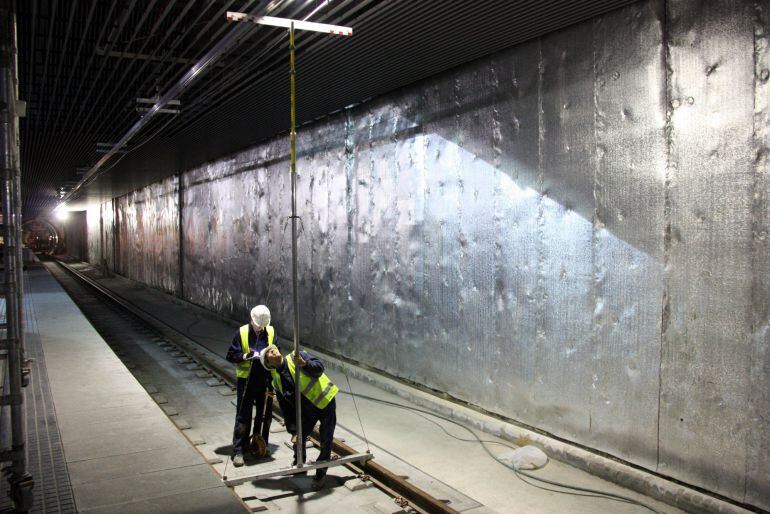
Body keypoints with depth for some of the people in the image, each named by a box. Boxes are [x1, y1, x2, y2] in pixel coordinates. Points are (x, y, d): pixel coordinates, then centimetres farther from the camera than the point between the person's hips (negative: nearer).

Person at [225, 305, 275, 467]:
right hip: (246, 380, -3)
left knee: (265, 414, 13)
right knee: (243, 416, 0)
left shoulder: (270, 332, -1)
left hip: (265, 380, 3)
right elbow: (231, 355, -6)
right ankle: (238, 451, 7)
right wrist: (246, 356, -24)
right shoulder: (242, 333, -8)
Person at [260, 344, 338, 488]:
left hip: (326, 402, -4)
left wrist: (305, 364, -38)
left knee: (326, 441, 0)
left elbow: (319, 367, -19)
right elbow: (286, 408, 1)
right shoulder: (277, 381, 1)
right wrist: (293, 430, -4)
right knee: (299, 438, 11)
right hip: (308, 409, 5)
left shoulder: (296, 357, -10)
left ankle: (321, 472, 19)